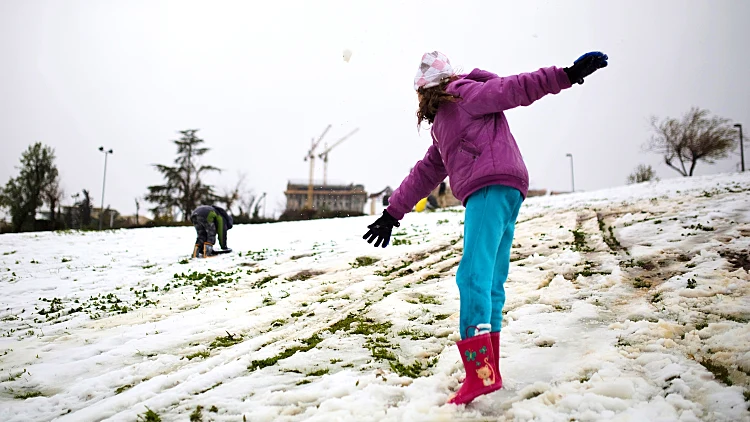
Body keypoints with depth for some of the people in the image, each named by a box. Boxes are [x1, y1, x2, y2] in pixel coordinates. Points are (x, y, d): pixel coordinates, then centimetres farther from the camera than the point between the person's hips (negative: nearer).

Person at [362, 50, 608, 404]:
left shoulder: (464, 92, 6)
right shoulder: (443, 126, 31)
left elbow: (515, 87, -1)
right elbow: (425, 173, 32)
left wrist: (567, 75, -12)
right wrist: (393, 213, 32)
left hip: (493, 187, -10)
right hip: (486, 194, 10)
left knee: (473, 274, -20)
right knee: (490, 282, 5)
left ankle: (479, 371, -28)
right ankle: (490, 372, 6)